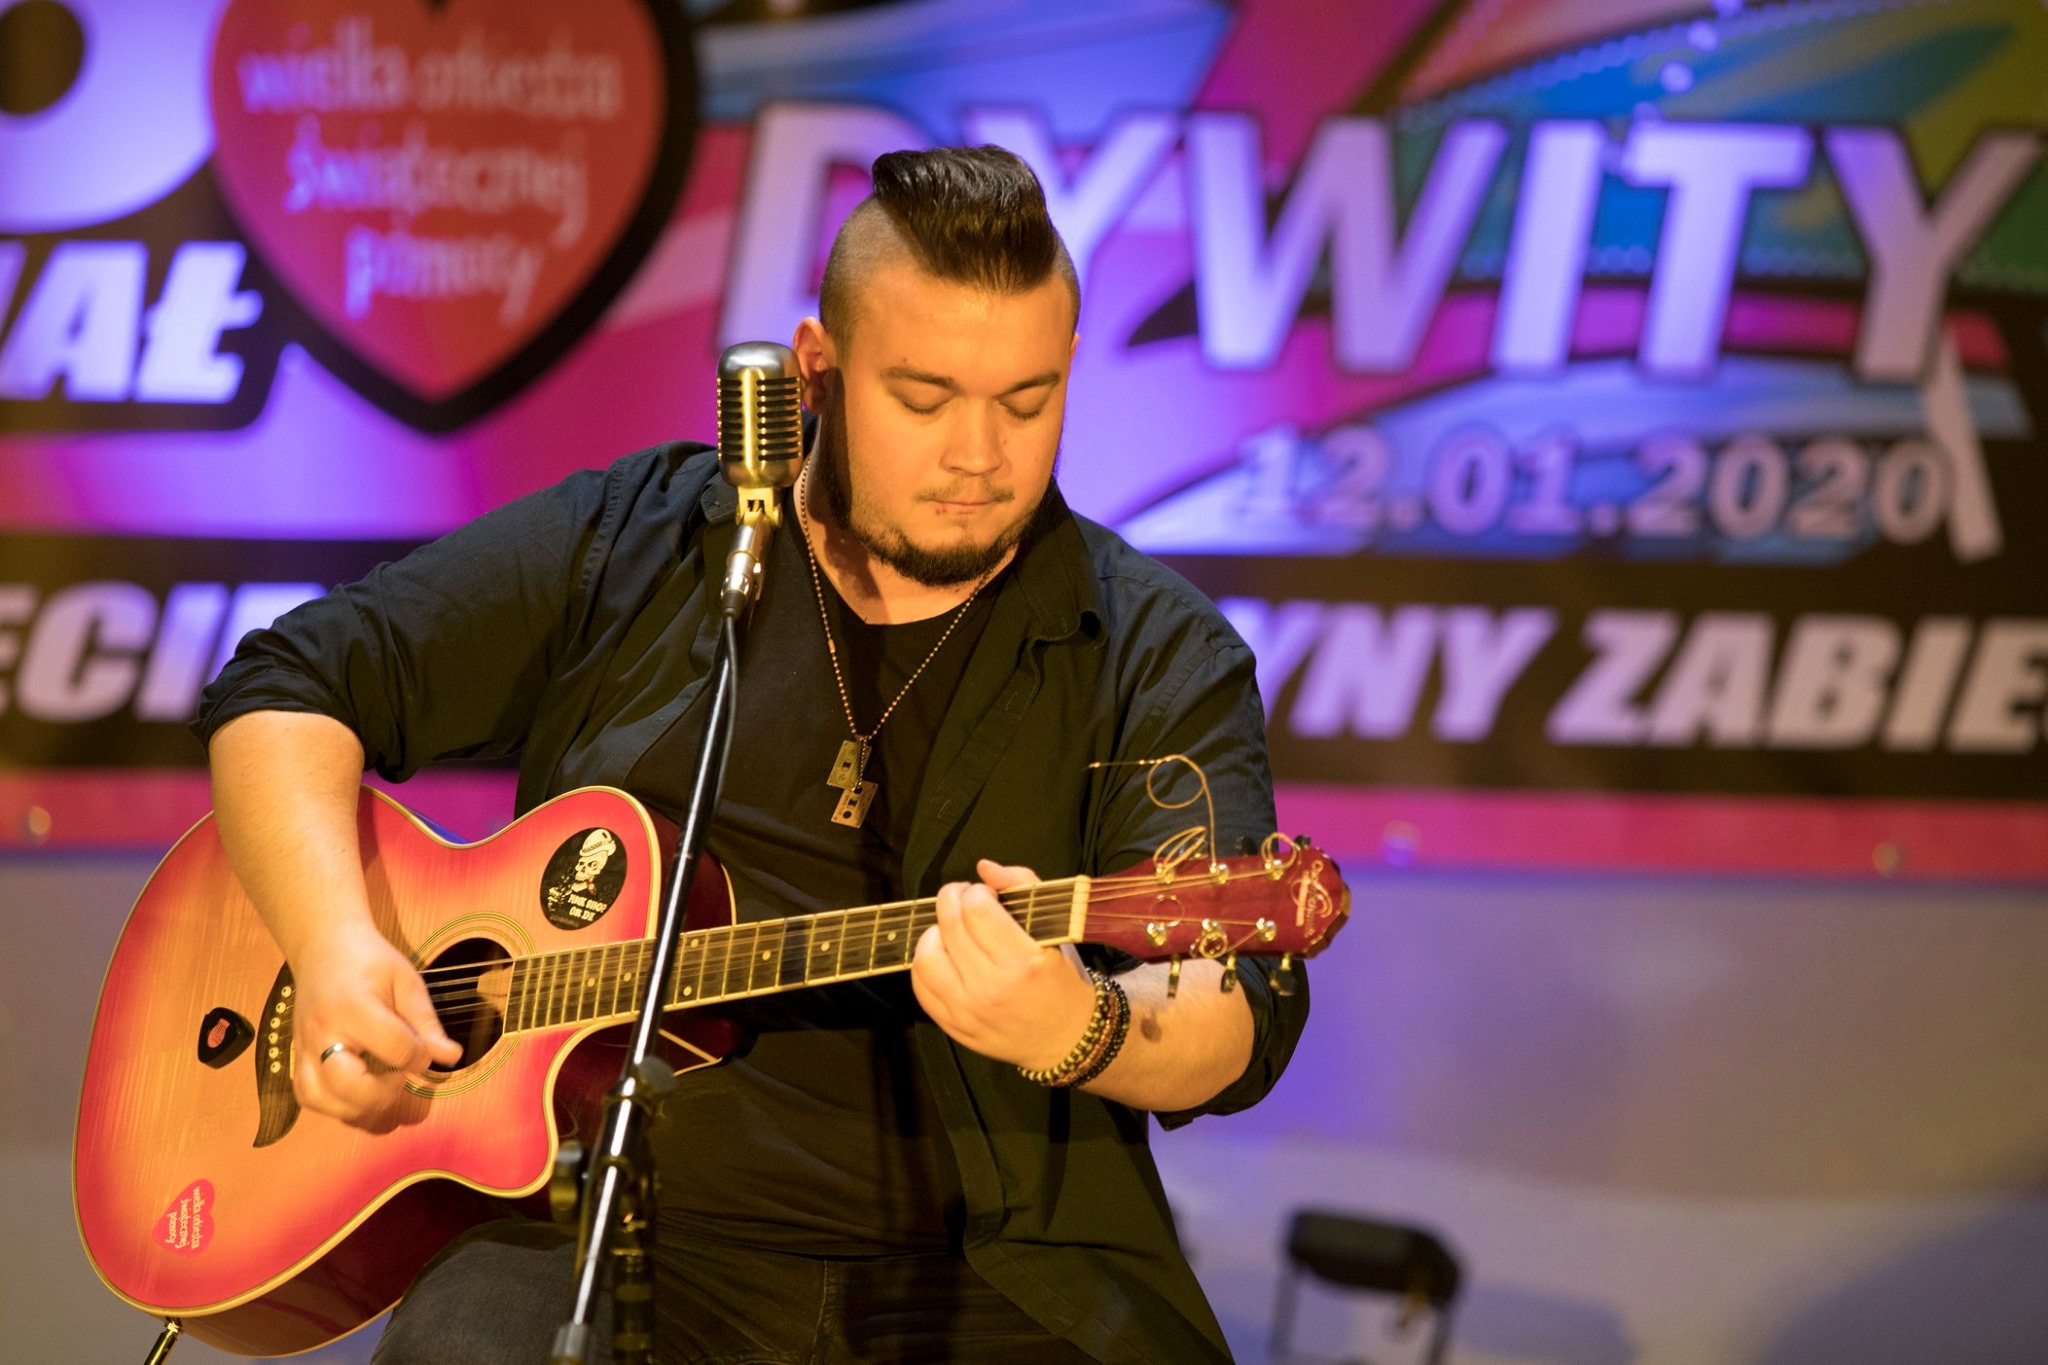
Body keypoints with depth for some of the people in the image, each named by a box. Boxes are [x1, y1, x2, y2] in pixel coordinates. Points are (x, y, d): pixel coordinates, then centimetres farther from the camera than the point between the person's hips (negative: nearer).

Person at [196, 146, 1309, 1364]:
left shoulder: (1160, 659, 5)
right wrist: (337, 946, -4)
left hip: (993, 1259, 1)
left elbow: (1240, 1020, -8)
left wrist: (1080, 1033, -31)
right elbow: (289, 688, 14)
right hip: (603, 1211, -1)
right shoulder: (624, 548, 10)